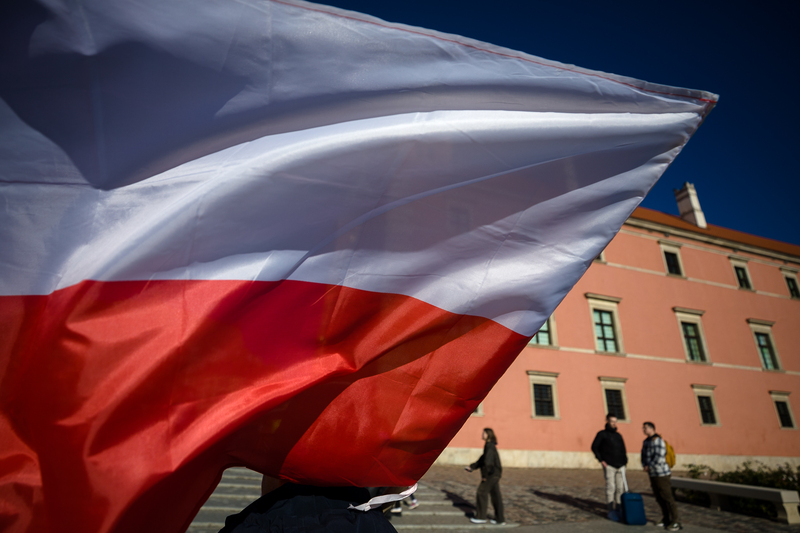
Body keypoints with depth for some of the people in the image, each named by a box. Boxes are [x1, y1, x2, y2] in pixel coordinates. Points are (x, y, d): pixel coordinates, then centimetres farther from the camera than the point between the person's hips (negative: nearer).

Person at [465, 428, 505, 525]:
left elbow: (487, 461, -24)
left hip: (492, 474, -9)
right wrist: (472, 467, 19)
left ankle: (481, 517, 8)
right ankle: (500, 518, 16)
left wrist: (485, 474, -20)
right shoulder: (489, 446, 15)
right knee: (495, 495, 11)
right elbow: (483, 459, 21)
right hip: (495, 474, 9)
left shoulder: (490, 446, -16)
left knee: (482, 492, 0)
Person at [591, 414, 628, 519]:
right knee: (610, 487, -7)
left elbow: (623, 449, 23)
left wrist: (624, 460, 7)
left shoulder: (618, 435, 16)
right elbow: (594, 447, -1)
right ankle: (611, 511, -2)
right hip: (609, 466, -5)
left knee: (620, 488, 6)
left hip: (620, 466, 5)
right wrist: (601, 460, -7)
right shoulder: (602, 434, 0)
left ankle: (618, 509, 17)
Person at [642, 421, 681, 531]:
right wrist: (645, 465, -3)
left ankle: (675, 522, 4)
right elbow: (644, 455, 15)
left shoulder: (658, 440, -14)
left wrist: (650, 466, -11)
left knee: (668, 498, -4)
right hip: (653, 475, 8)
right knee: (660, 499, 13)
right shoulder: (646, 442, 12)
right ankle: (666, 520, 23)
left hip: (662, 474, -8)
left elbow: (659, 458, -20)